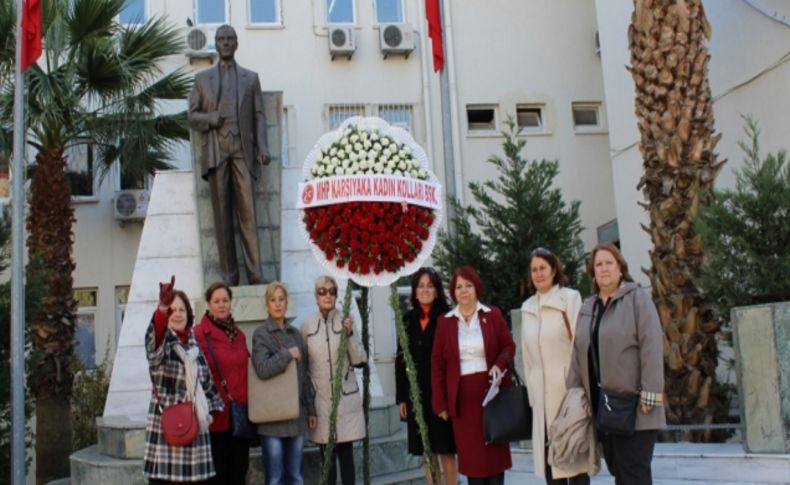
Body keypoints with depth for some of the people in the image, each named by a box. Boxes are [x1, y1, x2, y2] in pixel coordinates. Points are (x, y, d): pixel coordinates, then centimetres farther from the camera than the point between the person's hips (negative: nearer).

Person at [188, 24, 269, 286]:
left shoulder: (250, 78, 20)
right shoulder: (202, 78, 20)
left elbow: (258, 116, 12)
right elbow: (192, 118, 14)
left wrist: (262, 146, -3)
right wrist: (211, 118, -7)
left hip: (242, 149, 0)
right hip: (215, 150, 1)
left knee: (248, 212, -9)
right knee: (222, 215, -3)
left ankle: (255, 273, -11)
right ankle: (229, 275, -1)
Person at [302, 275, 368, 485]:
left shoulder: (346, 321, -1)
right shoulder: (307, 325, 2)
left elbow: (360, 360, -2)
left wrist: (350, 334, -14)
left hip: (346, 397, -1)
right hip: (320, 398, 1)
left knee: (346, 452, 1)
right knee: (326, 454, 6)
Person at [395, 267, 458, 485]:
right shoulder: (408, 320, 8)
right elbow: (401, 360, 9)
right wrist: (401, 397, 6)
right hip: (417, 394, 4)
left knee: (446, 450, 4)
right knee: (427, 452, 11)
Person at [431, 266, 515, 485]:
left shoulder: (493, 315, 1)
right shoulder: (444, 321, 2)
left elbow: (509, 346, 7)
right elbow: (437, 363, 4)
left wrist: (500, 364, -16)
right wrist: (440, 403, 0)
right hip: (462, 397, 0)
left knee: (495, 449, 7)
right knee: (470, 453, 4)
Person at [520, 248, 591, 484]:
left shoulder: (570, 297, -5)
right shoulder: (527, 307, 12)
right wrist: (531, 390, 12)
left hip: (567, 385, -5)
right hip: (541, 391, 5)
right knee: (548, 452, 7)